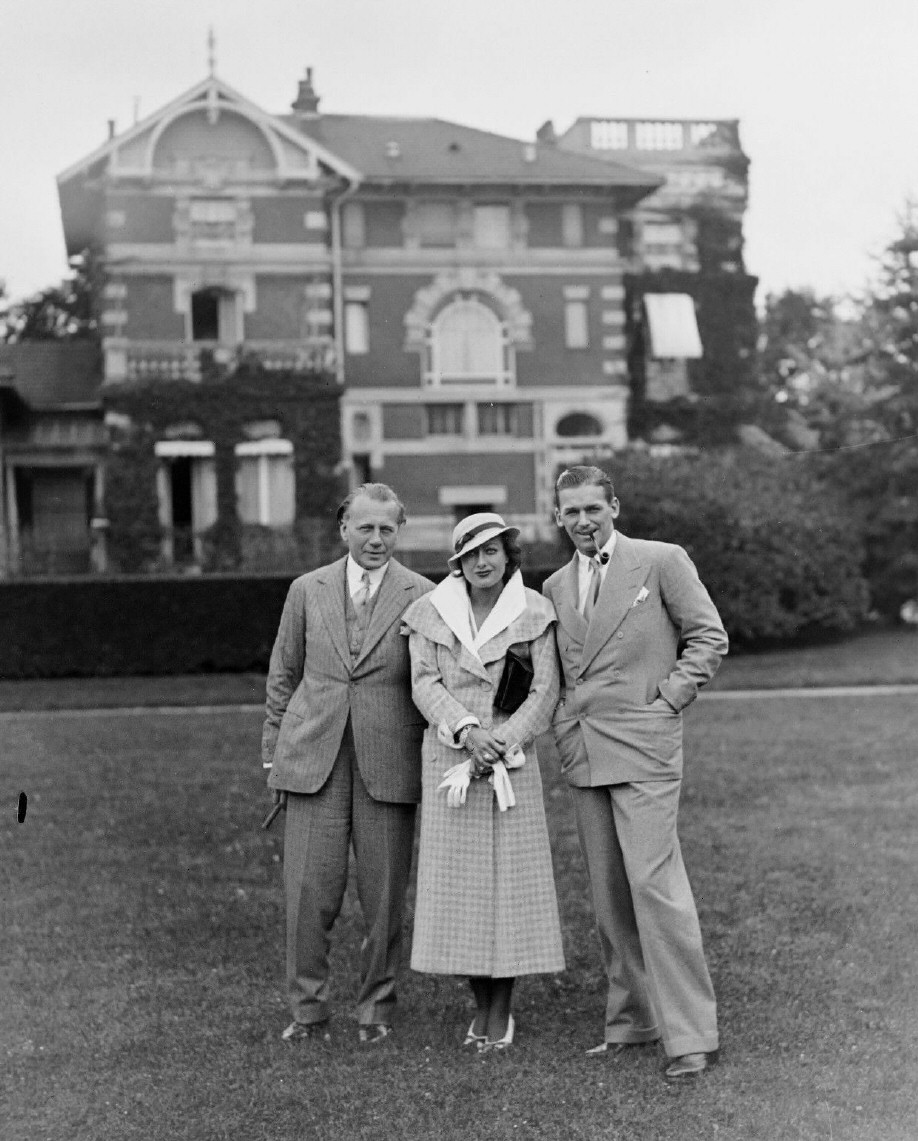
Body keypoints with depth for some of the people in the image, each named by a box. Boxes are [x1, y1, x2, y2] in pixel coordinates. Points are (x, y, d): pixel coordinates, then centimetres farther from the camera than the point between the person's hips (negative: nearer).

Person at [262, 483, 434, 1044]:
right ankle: (309, 1008, 14)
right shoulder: (307, 591, 9)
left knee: (385, 896, 4)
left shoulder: (424, 597, 2)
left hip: (388, 764, -1)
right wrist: (273, 755, 10)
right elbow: (283, 677, 13)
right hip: (313, 760, 1)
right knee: (309, 892, -1)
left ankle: (377, 1007, 21)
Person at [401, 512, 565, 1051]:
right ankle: (481, 1004, 16)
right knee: (458, 880, 2)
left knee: (511, 877, -1)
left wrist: (501, 743, -12)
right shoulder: (431, 612, 5)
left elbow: (545, 691, -1)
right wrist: (467, 731, -16)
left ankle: (502, 1011, 10)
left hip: (513, 758, -1)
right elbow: (424, 683, -1)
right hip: (449, 758, 1)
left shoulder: (533, 612, 1)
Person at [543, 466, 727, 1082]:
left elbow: (709, 638, 0)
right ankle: (633, 1019, 19)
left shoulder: (662, 561, -1)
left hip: (643, 746, -6)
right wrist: (565, 720, 10)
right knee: (609, 894, 9)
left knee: (655, 884, -12)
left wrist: (667, 700, -7)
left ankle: (692, 1035, -7)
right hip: (583, 754, 6)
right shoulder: (555, 586, 15)